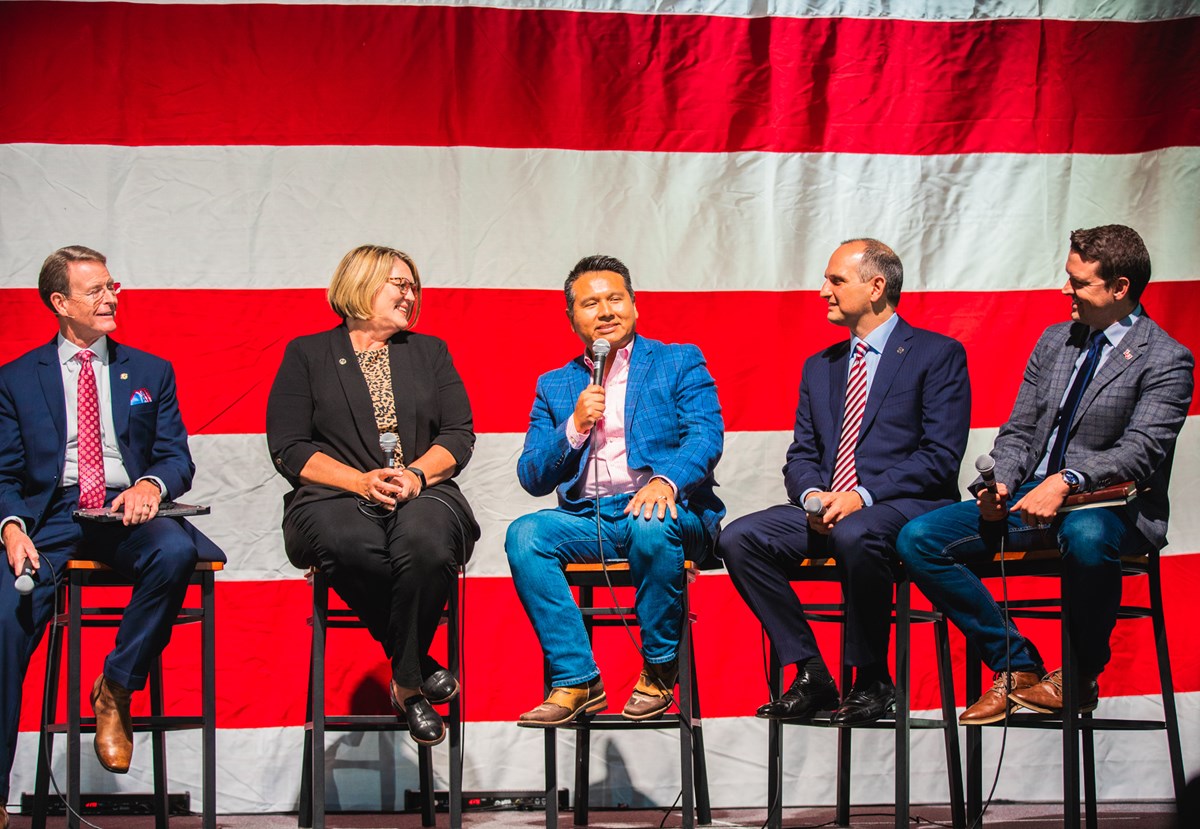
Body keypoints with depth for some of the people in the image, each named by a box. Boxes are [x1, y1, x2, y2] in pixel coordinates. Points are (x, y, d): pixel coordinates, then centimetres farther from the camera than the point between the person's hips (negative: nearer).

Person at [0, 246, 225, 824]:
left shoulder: (150, 373, 18)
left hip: (127, 514, 1)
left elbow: (178, 458, 11)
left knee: (176, 550, -35)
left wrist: (151, 484, -13)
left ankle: (116, 688, -15)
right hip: (51, 519, -1)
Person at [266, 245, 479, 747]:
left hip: (422, 495, 2)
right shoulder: (307, 355, 12)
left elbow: (459, 435, 13)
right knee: (348, 546, -39)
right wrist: (361, 481, -13)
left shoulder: (430, 352, 23)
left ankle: (406, 681, -20)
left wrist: (417, 473, -9)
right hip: (336, 497, -2)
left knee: (426, 541, -37)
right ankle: (419, 667, -19)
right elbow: (289, 448, 2)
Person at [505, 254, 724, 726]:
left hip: (670, 512, -3)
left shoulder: (680, 363, 11)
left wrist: (666, 480, -26)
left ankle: (660, 669, -17)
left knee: (651, 526, -37)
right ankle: (575, 679, -22)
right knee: (524, 534, -26)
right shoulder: (555, 387, 20)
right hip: (586, 519, 3)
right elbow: (532, 478, 12)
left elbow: (706, 437, -5)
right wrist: (575, 427, -6)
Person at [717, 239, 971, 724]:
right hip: (826, 508, 6)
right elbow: (801, 455, 18)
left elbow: (941, 456, -8)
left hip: (905, 506, -6)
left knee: (855, 536, -40)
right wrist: (812, 496, -7)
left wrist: (861, 497, -18)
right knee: (738, 539, -18)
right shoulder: (819, 367, 22)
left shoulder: (938, 355, 1)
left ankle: (872, 681, -20)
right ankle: (810, 675, -12)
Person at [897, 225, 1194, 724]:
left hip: (1108, 505, -6)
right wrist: (1000, 483, -5)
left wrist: (1066, 482, -31)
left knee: (1085, 538, -43)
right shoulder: (1054, 341, 16)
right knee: (917, 539, -11)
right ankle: (1015, 664, -6)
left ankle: (1080, 678, -16)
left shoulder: (1165, 360, -5)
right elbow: (1019, 431, 16)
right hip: (1029, 497, 7)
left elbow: (1141, 452, -17)